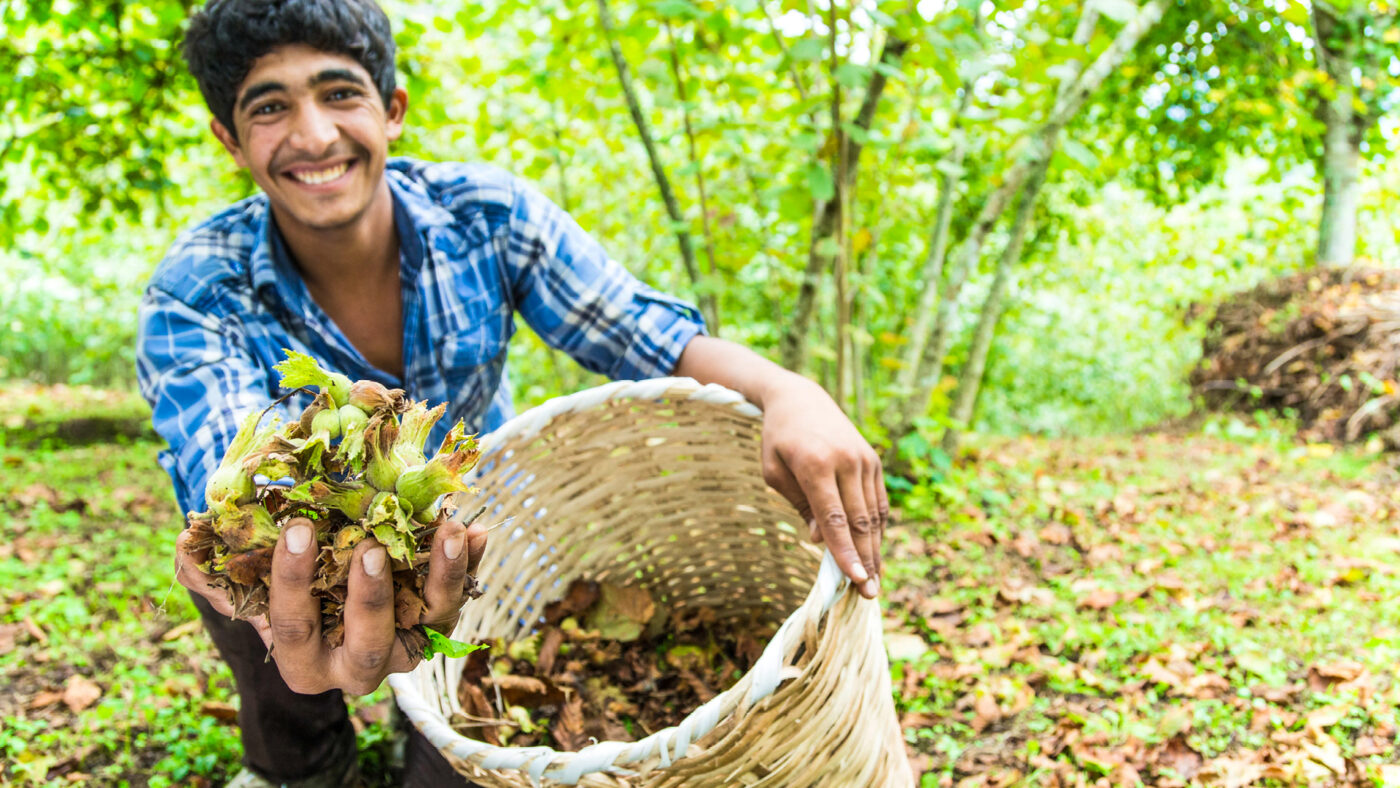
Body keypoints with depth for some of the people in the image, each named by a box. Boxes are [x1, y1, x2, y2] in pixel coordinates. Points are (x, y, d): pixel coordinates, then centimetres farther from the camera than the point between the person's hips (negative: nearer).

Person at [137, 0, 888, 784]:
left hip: (477, 513, 0)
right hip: (315, 541, 0)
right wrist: (295, 606, -66)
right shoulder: (195, 299, -25)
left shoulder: (487, 214, -21)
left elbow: (651, 337, -23)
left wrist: (786, 392, -46)